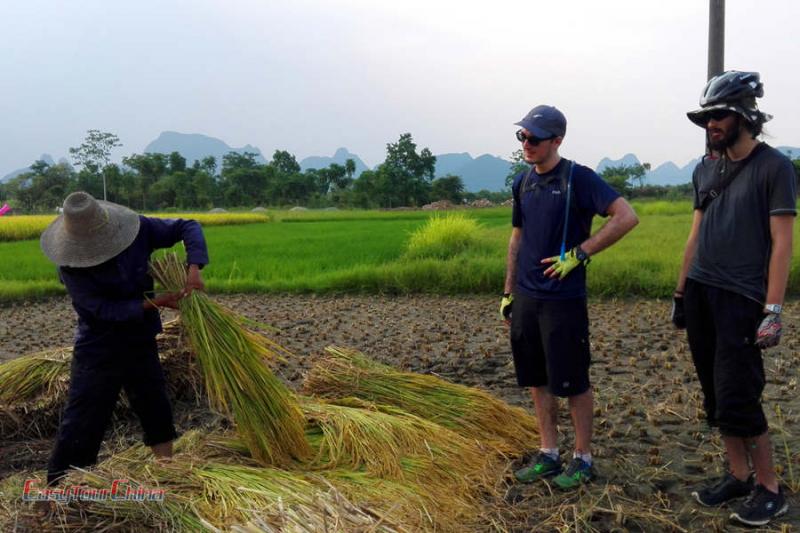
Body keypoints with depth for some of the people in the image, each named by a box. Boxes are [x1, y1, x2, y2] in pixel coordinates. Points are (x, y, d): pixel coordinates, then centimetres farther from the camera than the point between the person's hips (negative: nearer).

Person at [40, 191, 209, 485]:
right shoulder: (71, 267, -20)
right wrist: (154, 302, -26)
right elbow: (104, 309, -23)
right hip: (98, 351, -3)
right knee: (82, 424, 2)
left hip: (141, 342, 4)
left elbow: (188, 226, -8)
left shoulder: (137, 229, -15)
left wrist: (194, 268, -23)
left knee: (155, 408, 17)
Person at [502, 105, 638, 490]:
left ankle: (583, 459, 20)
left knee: (571, 382, 4)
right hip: (526, 298, 7)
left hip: (563, 299, -7)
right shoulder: (523, 183, 11)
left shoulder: (578, 178, -10)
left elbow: (627, 217, -17)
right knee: (537, 381, 13)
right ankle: (548, 455, 26)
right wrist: (508, 292, 16)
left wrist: (578, 253, -17)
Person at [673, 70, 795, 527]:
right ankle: (739, 476, 24)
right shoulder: (706, 170, 13)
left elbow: (782, 243, -10)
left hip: (740, 299, -7)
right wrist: (680, 293, 15)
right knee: (715, 397, 11)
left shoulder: (774, 167, -6)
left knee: (737, 401, -6)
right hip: (700, 294, 7)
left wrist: (774, 310, -16)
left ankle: (770, 488, 12)